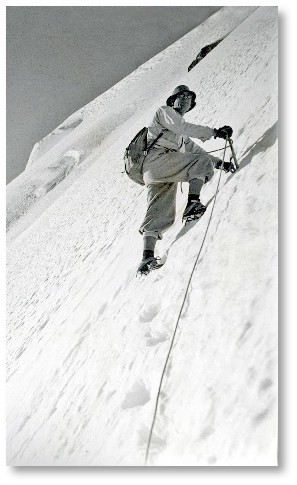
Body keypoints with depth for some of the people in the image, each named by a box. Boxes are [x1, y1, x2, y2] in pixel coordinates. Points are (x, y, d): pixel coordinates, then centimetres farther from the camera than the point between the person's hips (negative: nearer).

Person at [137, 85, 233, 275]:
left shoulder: (182, 137, 37)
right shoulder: (164, 111, 13)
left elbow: (195, 150, 33)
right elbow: (184, 128, -5)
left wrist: (219, 162, 21)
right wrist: (215, 132, -9)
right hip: (158, 158, -8)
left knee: (160, 215, -3)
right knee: (202, 162, -17)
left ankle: (148, 256, -8)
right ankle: (193, 203, -29)